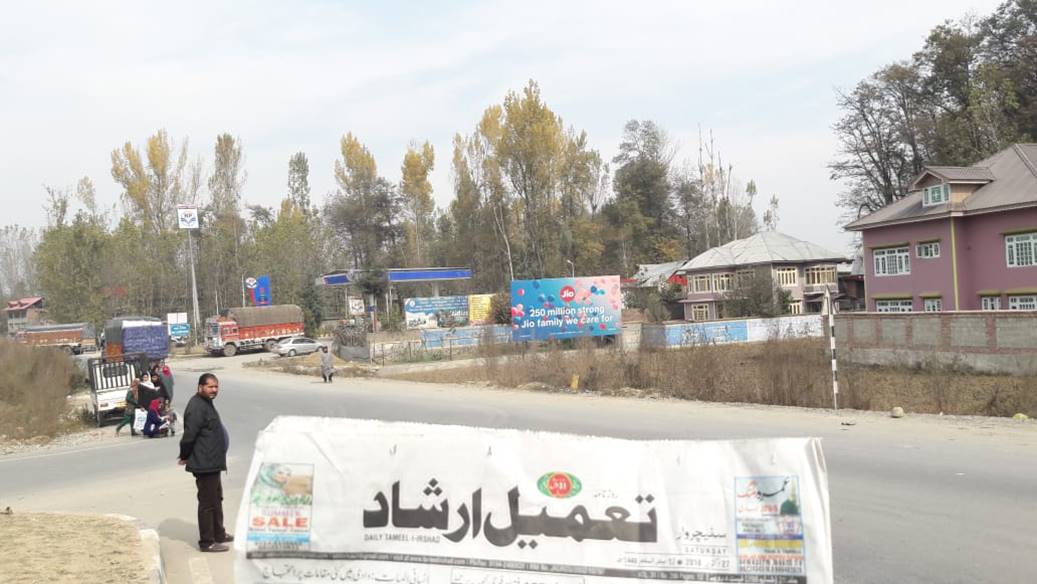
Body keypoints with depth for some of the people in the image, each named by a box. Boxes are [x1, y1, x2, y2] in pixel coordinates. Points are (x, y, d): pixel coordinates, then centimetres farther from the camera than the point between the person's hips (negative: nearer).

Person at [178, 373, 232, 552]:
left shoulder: (206, 403, 13)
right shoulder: (197, 408, -21)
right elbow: (189, 436, -24)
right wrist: (185, 456, -11)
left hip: (212, 463, 11)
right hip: (204, 464, -11)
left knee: (216, 498, 21)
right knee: (208, 502, -2)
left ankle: (219, 534, 35)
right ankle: (207, 542, 7)